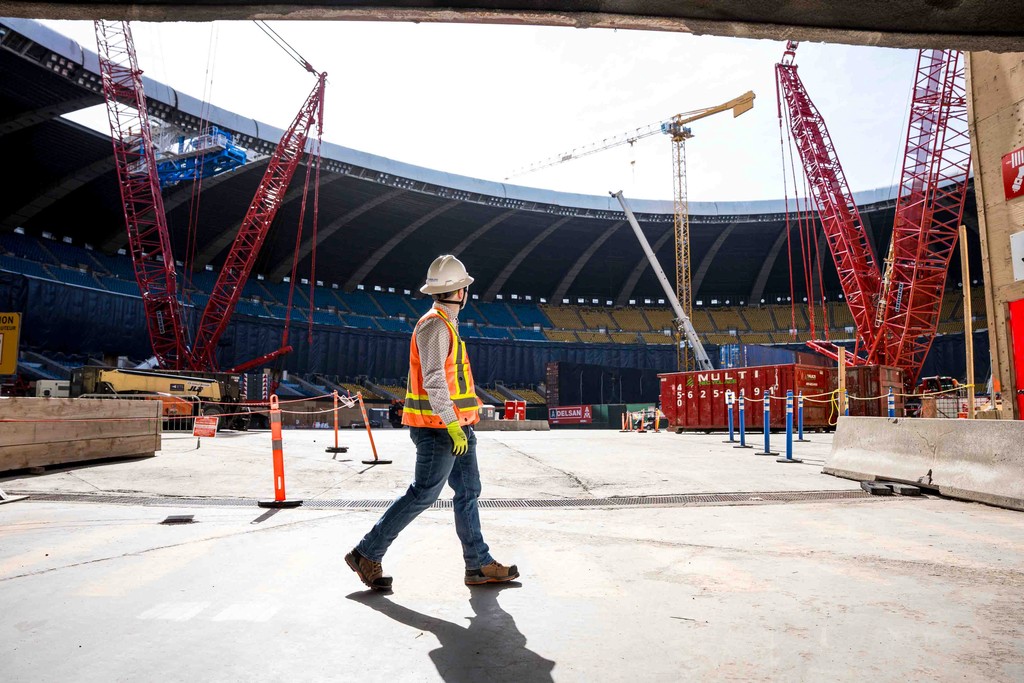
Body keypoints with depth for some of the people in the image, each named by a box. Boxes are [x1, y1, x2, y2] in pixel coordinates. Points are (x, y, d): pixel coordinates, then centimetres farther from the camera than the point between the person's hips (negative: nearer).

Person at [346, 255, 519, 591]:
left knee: (468, 491, 11)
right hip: (440, 428, -10)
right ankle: (367, 554, 9)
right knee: (422, 494, -3)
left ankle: (479, 565, 18)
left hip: (455, 427, 10)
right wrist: (453, 425, -25)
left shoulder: (444, 324, 17)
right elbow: (434, 380, -22)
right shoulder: (435, 325, -14)